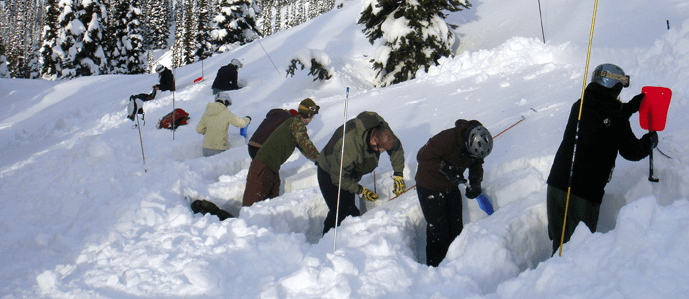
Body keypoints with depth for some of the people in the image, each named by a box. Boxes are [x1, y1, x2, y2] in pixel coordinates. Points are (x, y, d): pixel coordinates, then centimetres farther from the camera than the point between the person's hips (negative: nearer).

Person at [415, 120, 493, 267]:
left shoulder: (476, 146, -12)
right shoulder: (447, 139, -33)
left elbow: (476, 164, 5)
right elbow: (423, 157, -27)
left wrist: (475, 181, -15)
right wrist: (446, 169, -31)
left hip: (451, 187, 6)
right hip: (430, 187, -6)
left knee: (456, 228, 8)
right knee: (438, 229, -3)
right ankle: (434, 267, 13)